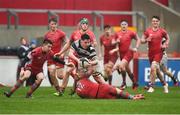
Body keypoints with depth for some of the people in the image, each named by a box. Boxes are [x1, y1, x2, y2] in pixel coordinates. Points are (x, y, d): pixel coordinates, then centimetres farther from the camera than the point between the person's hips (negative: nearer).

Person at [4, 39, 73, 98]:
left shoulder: (50, 53, -12)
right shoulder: (36, 51, -28)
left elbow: (56, 59, 6)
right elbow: (26, 59, -26)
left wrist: (65, 63, 5)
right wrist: (22, 69, -35)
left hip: (39, 69, 5)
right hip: (30, 67, -5)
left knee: (41, 78, -25)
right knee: (25, 76, -31)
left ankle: (29, 94, -14)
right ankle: (10, 93, -29)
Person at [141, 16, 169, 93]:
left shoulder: (162, 31, -2)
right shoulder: (148, 31, 2)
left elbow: (167, 38, 15)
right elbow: (142, 40, 6)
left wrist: (165, 45, -2)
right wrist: (146, 40, -14)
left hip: (158, 52, -3)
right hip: (151, 53, 3)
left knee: (153, 67, -22)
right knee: (157, 70, 13)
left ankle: (151, 86, -15)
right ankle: (164, 84, 34)